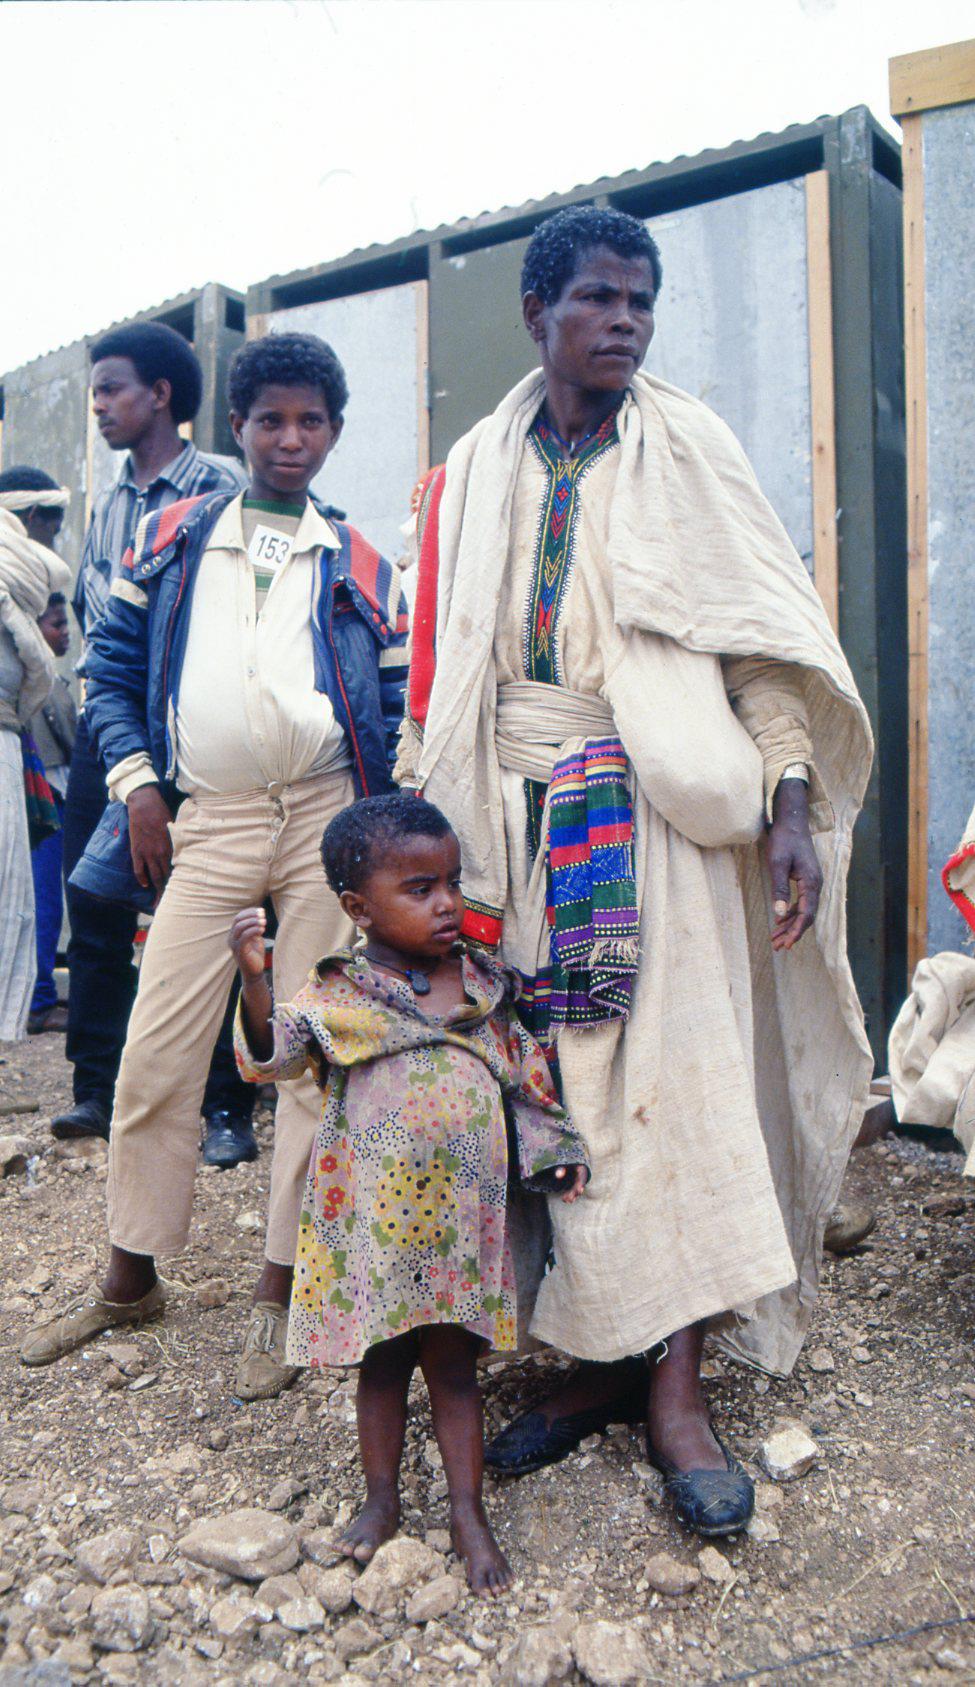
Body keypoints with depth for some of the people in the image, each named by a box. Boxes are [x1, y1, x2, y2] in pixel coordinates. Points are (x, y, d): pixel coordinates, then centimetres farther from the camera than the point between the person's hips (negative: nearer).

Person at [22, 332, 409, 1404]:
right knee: (156, 1051, 1)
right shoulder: (171, 538, 13)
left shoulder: (359, 567, 12)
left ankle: (281, 1288, 14)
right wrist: (137, 788, 0)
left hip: (328, 817, 0)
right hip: (205, 821, 1)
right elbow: (111, 668, 12)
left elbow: (397, 708, 10)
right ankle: (130, 1277, 19)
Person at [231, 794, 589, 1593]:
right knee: (381, 1362, 15)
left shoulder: (484, 987, 2)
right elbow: (267, 1056, -18)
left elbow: (524, 1073, 12)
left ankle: (469, 1515, 25)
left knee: (452, 1363, 11)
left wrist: (556, 1149, 8)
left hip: (461, 1215, 1)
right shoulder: (339, 994, -8)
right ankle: (382, 1500, 35)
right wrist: (255, 983, -33)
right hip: (375, 1217, -1)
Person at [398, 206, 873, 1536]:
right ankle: (601, 1361, 19)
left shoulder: (688, 450, 5)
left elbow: (765, 630, -2)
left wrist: (791, 805, -13)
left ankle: (674, 1385, 5)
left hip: (658, 813, -2)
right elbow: (439, 666, 12)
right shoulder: (475, 476, 12)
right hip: (520, 822, 3)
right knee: (557, 1084, 5)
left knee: (673, 1072, -6)